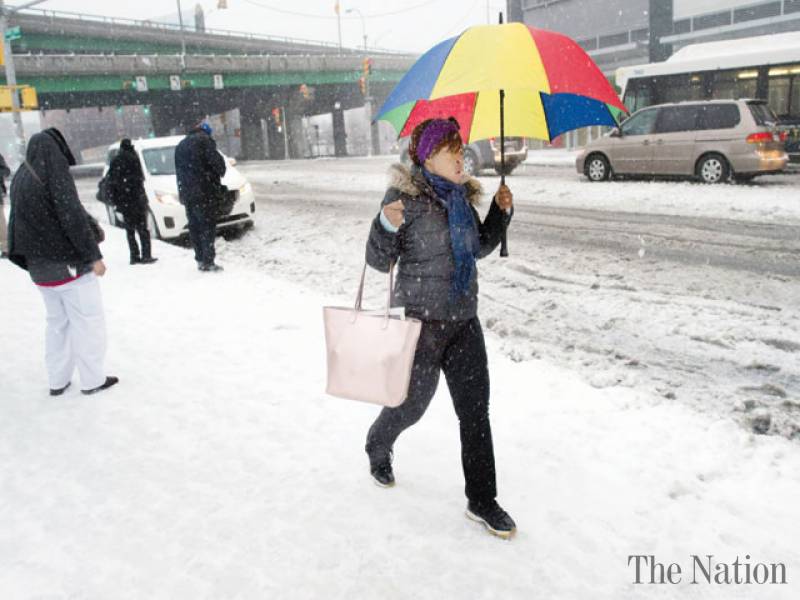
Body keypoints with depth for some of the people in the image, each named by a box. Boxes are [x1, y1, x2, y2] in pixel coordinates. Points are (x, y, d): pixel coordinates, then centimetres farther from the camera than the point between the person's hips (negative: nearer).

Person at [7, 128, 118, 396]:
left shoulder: (20, 178, 9)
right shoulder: (55, 175, -15)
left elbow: (23, 221, 15)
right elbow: (72, 216, -20)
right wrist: (93, 255, -16)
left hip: (40, 265, 8)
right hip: (70, 263, -8)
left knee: (57, 322, 17)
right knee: (87, 321, 3)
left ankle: (57, 381, 22)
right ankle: (93, 380, 8)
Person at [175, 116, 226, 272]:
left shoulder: (180, 145, 20)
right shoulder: (204, 139, -5)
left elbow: (179, 171, 20)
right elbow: (216, 161, -14)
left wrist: (182, 192, 19)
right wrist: (220, 172, 6)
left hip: (187, 194, 7)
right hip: (204, 193, -7)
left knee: (194, 227, 11)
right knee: (207, 227, -5)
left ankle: (200, 259, 13)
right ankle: (208, 261, -8)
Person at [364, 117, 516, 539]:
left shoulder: (463, 195, 8)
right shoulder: (406, 196, -12)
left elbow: (480, 247, 21)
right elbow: (379, 261, -13)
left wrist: (501, 212, 9)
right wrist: (386, 226, -31)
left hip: (464, 320, 6)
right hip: (421, 321, -6)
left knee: (476, 411, 5)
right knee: (411, 403, 11)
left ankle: (482, 501, 17)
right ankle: (378, 448, 45)